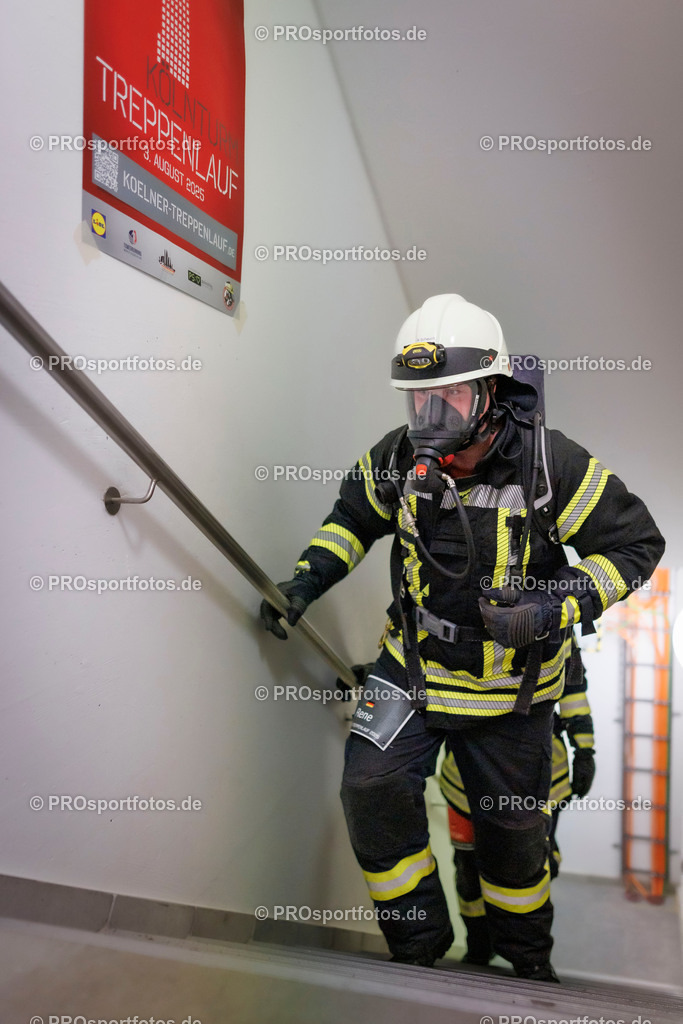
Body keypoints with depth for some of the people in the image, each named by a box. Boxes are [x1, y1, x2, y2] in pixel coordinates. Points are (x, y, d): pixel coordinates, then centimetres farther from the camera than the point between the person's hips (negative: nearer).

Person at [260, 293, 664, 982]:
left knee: (512, 828, 15)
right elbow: (355, 515, 9)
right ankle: (419, 947, 16)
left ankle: (526, 954, 48)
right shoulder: (400, 458, -12)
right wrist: (306, 579, -5)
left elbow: (635, 542, -12)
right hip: (413, 665, 2)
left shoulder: (550, 463, -22)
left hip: (510, 688, -2)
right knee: (371, 785, -13)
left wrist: (555, 607, -27)